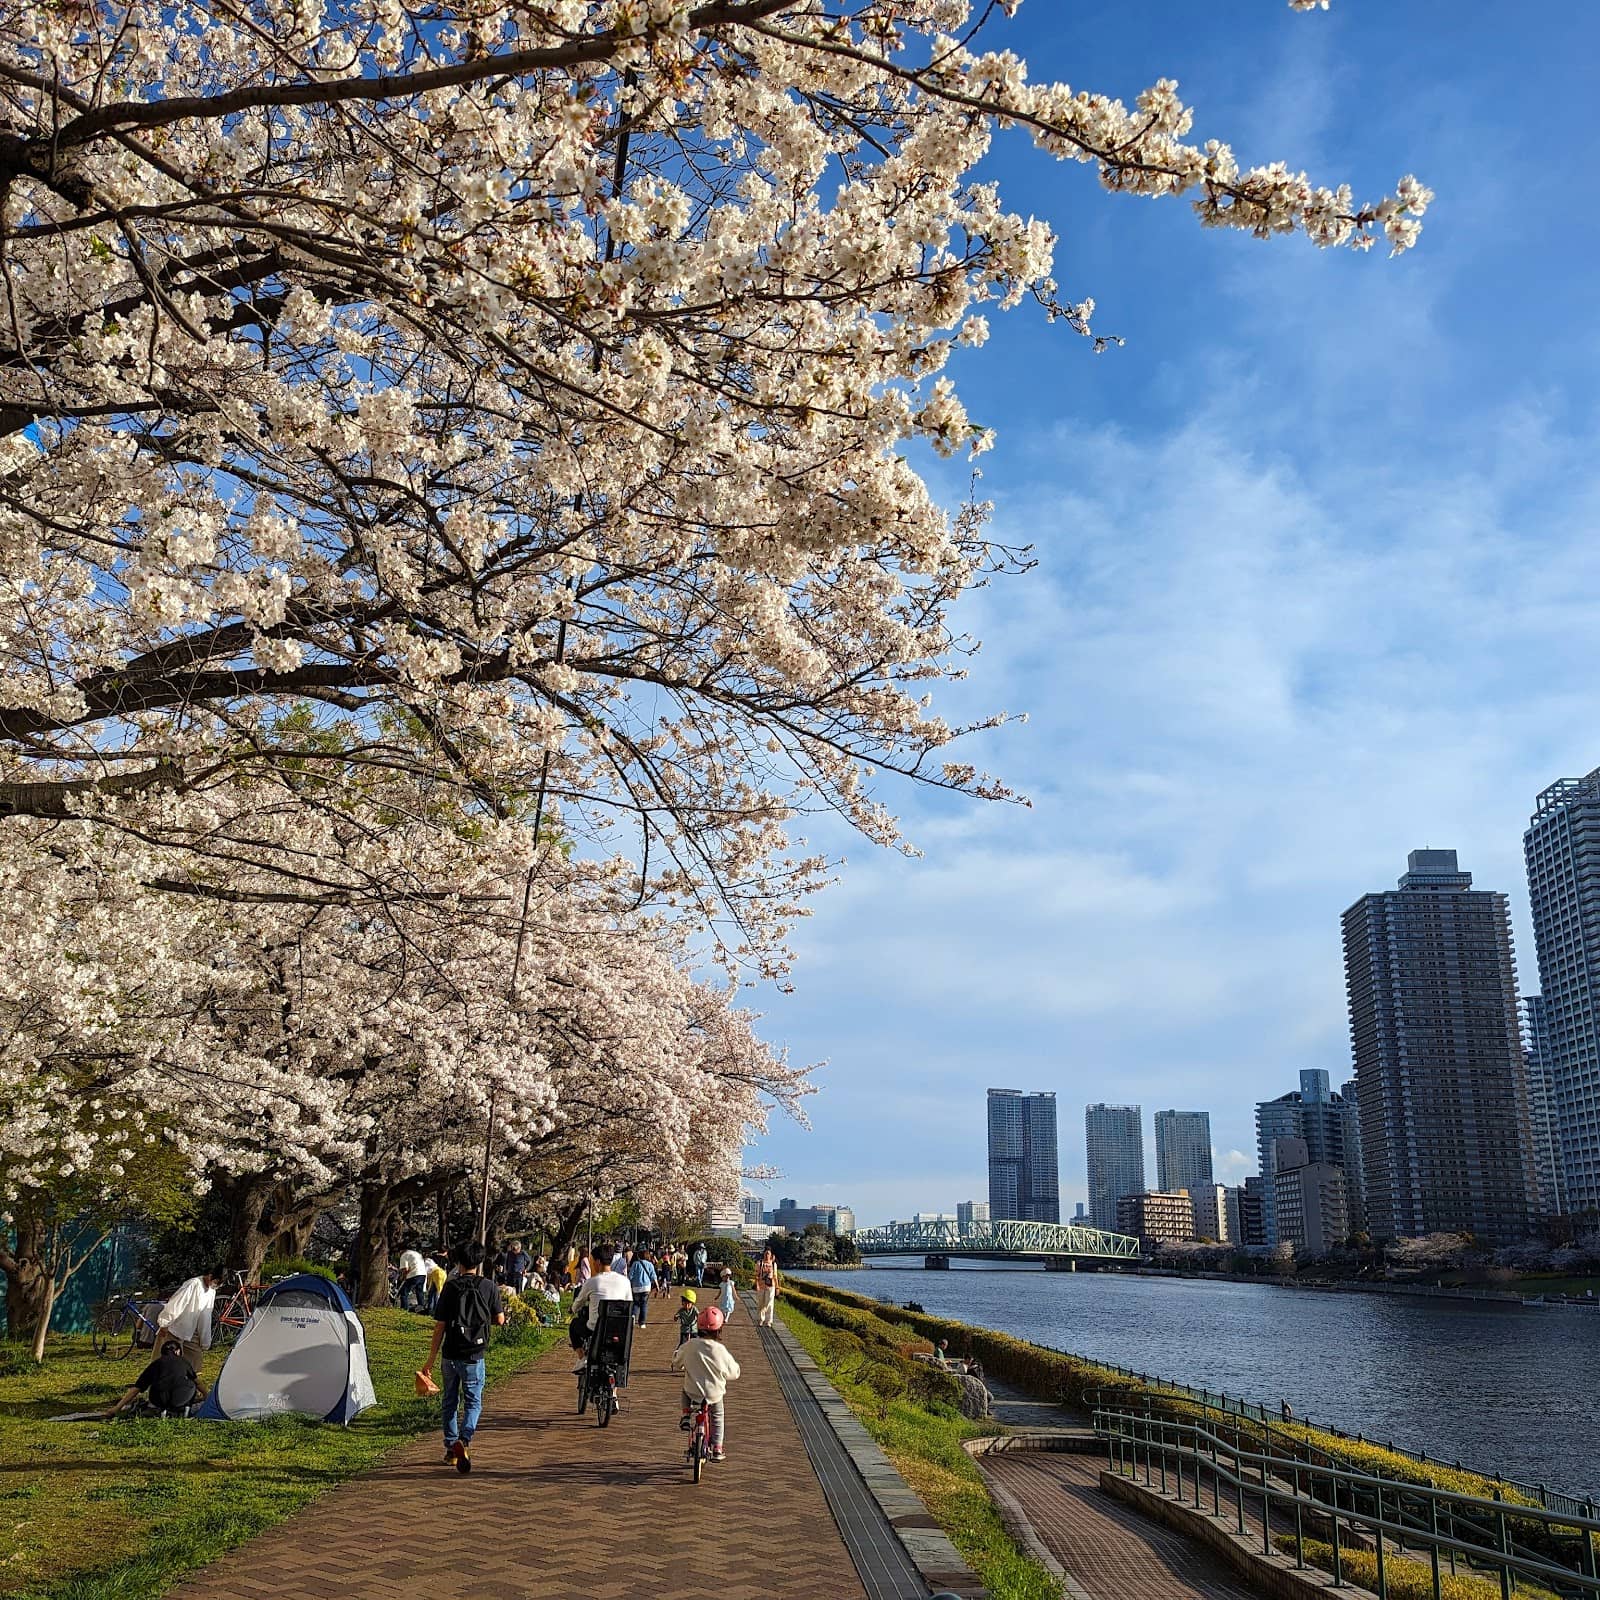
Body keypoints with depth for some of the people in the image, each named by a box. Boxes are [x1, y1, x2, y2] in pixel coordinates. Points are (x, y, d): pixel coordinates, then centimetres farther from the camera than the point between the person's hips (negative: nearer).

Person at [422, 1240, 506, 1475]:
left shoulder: (450, 1287, -3)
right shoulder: (488, 1287, -3)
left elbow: (439, 1326, -3)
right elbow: (500, 1320, 3)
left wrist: (431, 1359, 2)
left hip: (451, 1354, 2)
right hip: (474, 1355, -1)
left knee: (450, 1402, 18)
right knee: (473, 1402, 5)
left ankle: (451, 1448, 24)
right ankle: (464, 1439, -20)